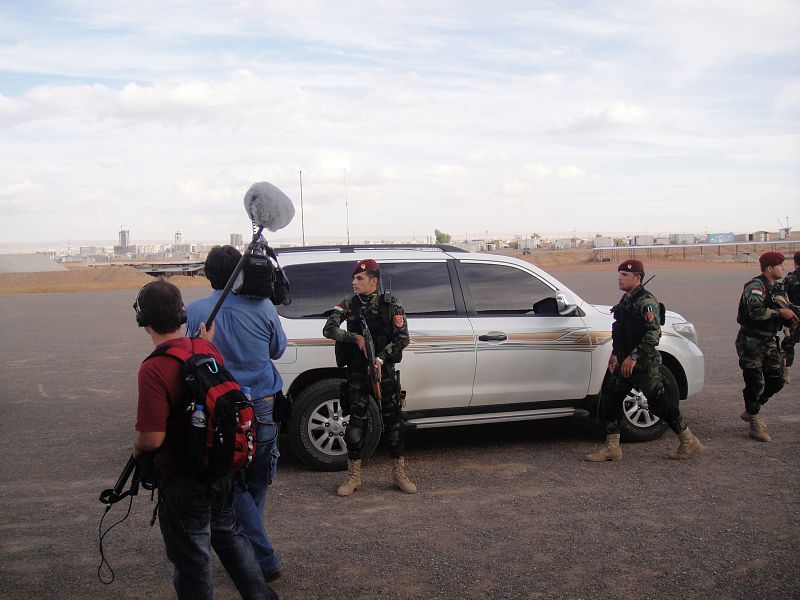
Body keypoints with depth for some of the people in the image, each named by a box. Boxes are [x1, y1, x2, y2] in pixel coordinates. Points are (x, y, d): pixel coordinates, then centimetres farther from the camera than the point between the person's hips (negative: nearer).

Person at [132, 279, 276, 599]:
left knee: (190, 555, 13)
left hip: (182, 479, -7)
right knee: (228, 531, 27)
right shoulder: (207, 348, -6)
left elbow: (154, 438, -26)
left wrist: (136, 447, -4)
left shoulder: (153, 369, -25)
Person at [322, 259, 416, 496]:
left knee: (393, 421, 6)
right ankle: (353, 477, 16)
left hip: (384, 370, 0)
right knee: (356, 423, 2)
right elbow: (329, 329, -9)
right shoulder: (349, 304, 0)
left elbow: (403, 338, -7)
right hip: (357, 372, 0)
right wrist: (356, 338, -20)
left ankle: (399, 475, 20)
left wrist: (381, 358, -19)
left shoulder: (391, 305, -3)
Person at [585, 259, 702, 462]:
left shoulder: (646, 301, -15)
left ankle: (689, 441, 19)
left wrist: (634, 356, -26)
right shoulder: (626, 300, 14)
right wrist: (615, 353, 24)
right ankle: (612, 448, 13)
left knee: (659, 402, 0)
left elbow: (654, 334, -24)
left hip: (645, 364, -9)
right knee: (609, 399, 6)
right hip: (626, 362, 9)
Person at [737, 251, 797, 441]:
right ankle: (755, 424, 8)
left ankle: (751, 411, 27)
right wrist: (780, 312, -24)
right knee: (755, 383, -4)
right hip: (751, 341, -9)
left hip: (769, 341, 9)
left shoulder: (776, 288, 14)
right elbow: (756, 311, -31)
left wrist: (790, 315, 3)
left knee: (776, 381, 9)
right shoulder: (755, 286, -16)